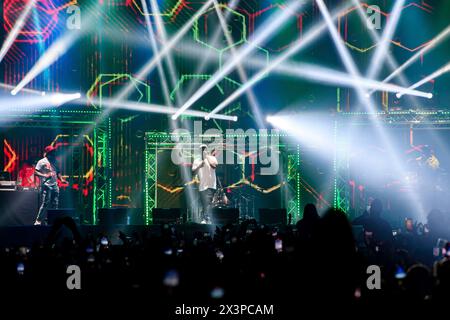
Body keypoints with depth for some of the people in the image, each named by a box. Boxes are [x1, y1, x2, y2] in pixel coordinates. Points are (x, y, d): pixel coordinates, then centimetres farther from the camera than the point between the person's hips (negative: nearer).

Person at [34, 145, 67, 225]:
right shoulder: (42, 162, -2)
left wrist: (61, 179, 6)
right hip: (46, 186, -7)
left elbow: (58, 172, 24)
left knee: (55, 204, 5)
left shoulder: (54, 162, 18)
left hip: (54, 186, 7)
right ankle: (38, 221, -8)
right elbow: (36, 172, -9)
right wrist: (45, 175, -22)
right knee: (45, 204, -12)